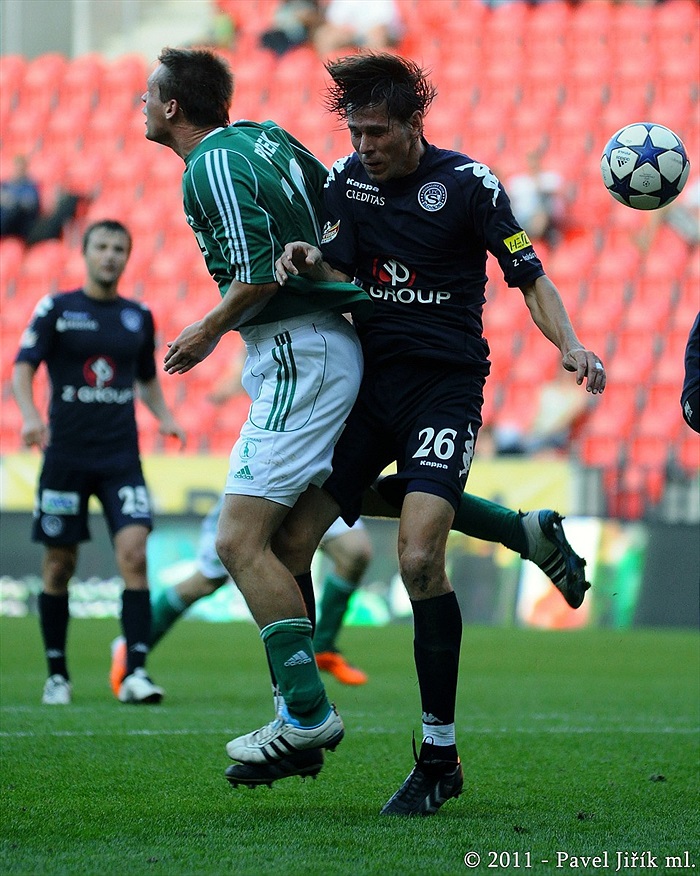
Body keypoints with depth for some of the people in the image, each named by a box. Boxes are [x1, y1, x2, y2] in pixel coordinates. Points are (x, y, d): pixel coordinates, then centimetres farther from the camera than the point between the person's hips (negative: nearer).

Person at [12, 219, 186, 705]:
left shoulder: (138, 317, 11)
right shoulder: (56, 309, 1)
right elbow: (23, 368, -4)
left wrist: (166, 417, 5)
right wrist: (31, 415, -21)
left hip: (121, 457, 2)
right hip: (66, 454, -2)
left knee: (134, 552, -15)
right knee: (60, 565, 3)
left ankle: (135, 673, -16)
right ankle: (57, 675, 17)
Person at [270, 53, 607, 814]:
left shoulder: (466, 182, -6)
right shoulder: (346, 179, 6)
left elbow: (529, 277, -3)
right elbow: (339, 279, 0)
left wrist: (569, 347, -20)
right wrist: (306, 262, -22)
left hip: (444, 387, -5)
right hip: (367, 379, 5)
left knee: (419, 560, -20)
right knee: (289, 540, -4)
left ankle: (440, 757, -8)